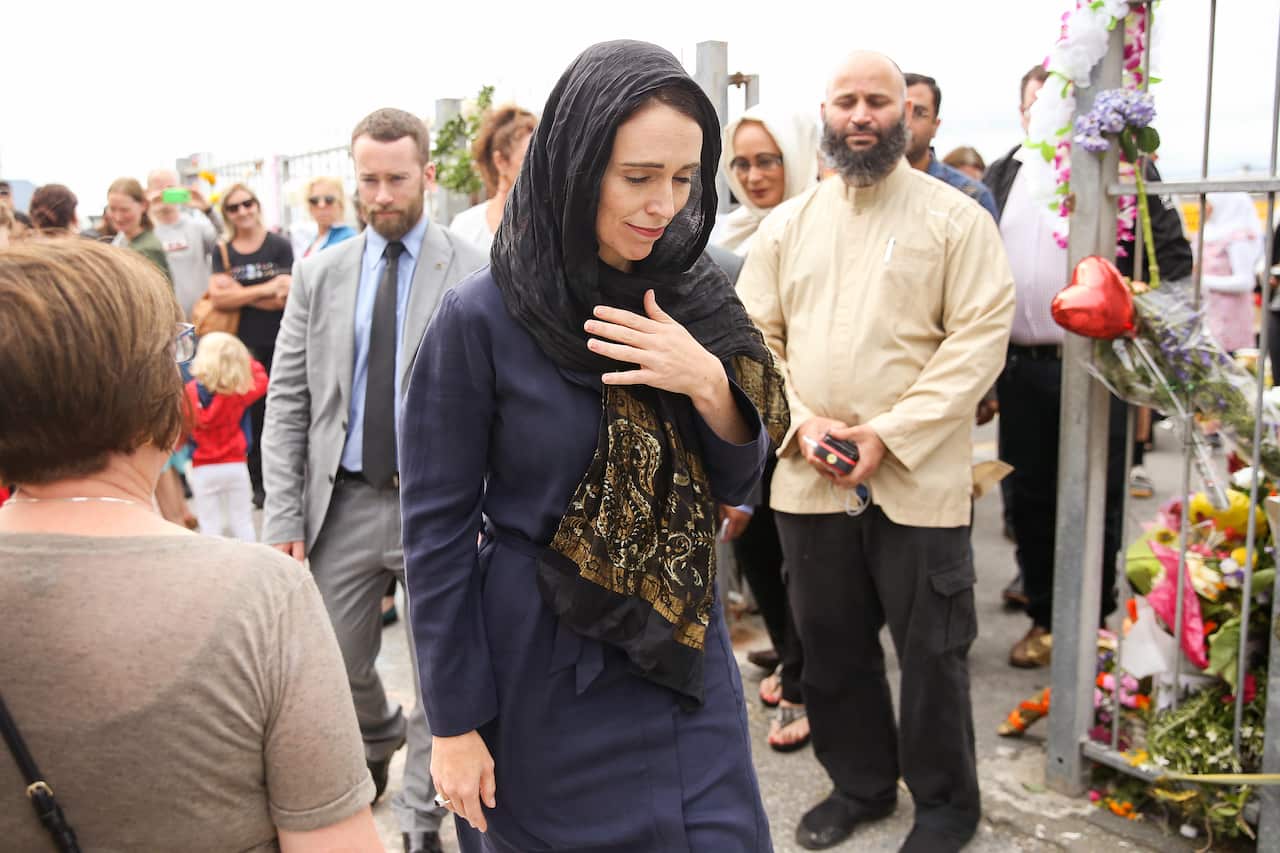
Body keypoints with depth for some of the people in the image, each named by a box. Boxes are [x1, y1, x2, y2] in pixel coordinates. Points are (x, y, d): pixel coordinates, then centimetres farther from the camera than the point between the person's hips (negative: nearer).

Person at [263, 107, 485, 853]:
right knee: (337, 668, 14)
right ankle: (381, 738, 46)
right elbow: (287, 403, 5)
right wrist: (284, 516, -1)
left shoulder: (476, 275, -4)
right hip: (346, 499, 3)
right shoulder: (319, 275, 6)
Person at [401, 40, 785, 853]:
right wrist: (454, 723, -9)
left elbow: (734, 485, 3)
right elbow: (437, 528, -10)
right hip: (543, 677, -4)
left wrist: (709, 384, -17)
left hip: (682, 658, 4)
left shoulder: (692, 296, -1)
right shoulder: (481, 319, -14)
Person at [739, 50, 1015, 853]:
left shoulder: (956, 217, -2)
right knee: (832, 648, 15)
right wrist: (801, 422, -9)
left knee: (931, 651, 8)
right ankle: (859, 784, 36)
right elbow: (754, 334, 7)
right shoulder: (788, 223, 9)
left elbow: (981, 335, -9)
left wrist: (891, 435, -17)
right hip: (808, 479, 4)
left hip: (919, 481, -3)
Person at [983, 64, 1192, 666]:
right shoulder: (1001, 177, 12)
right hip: (1022, 366, 4)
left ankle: (1093, 621, 20)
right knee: (1030, 500, 10)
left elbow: (1173, 256, -2)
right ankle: (1043, 620, 24)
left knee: (1097, 502, 5)